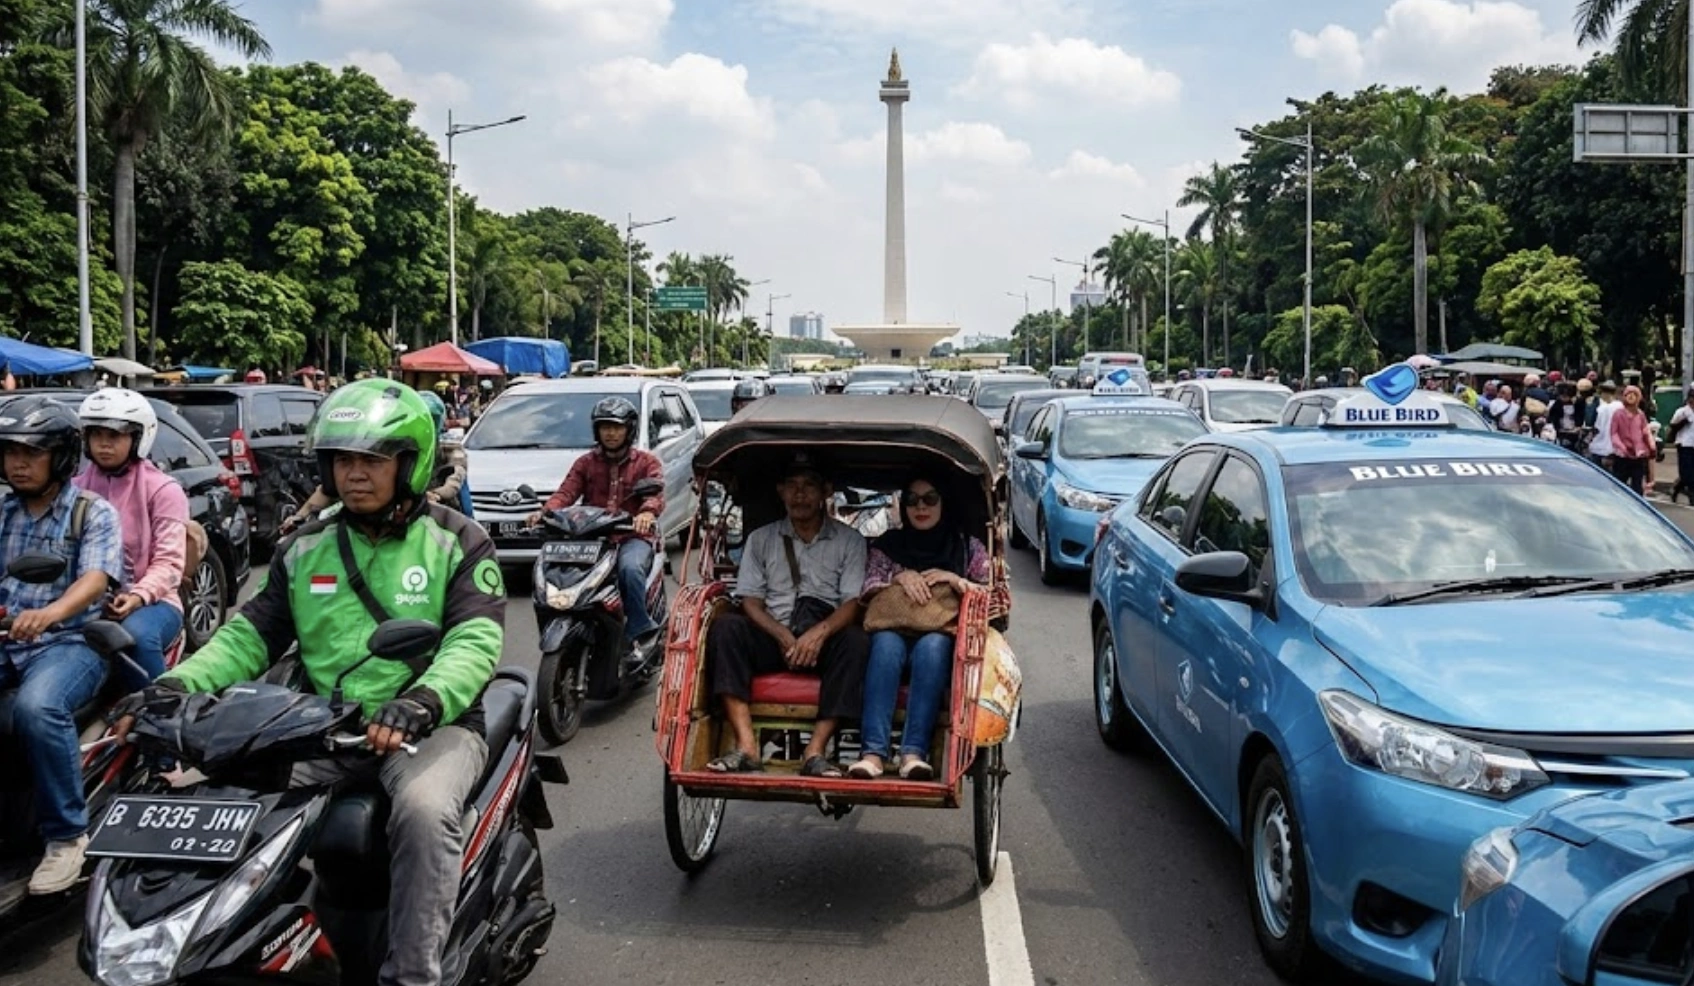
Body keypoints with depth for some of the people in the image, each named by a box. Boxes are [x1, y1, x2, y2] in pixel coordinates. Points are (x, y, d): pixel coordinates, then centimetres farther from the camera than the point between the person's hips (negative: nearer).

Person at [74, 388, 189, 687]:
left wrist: (138, 596, -26)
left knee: (136, 634, -36)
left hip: (150, 601, -3)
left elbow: (168, 561, -8)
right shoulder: (77, 489, 13)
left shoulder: (163, 490, 0)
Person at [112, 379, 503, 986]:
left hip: (433, 727, -4)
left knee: (424, 808, -35)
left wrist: (422, 701, -34)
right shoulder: (306, 549, 14)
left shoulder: (456, 542, 0)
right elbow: (252, 633, 11)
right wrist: (179, 683, -10)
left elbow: (476, 639, -13)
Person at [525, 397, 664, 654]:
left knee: (630, 568, -36)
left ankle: (639, 628, -21)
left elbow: (656, 493, -8)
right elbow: (566, 492, 3)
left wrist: (647, 513, -34)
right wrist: (545, 511, -20)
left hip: (633, 536, -3)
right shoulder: (585, 463, 20)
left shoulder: (646, 462, 12)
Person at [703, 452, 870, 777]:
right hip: (772, 640, 1)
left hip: (824, 641, -1)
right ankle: (746, 746, -35)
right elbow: (751, 603, 5)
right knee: (726, 625, -27)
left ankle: (815, 751, -35)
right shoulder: (761, 539, 13)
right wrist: (785, 636, -14)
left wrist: (819, 632, -21)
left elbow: (852, 604, -1)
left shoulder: (849, 540, 9)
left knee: (856, 640, -33)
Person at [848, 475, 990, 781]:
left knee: (931, 645, -36)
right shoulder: (887, 545, 17)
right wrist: (900, 577, -11)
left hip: (943, 640, -1)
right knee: (885, 642, -35)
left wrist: (955, 580, -8)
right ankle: (873, 753, -45)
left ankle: (914, 752, -44)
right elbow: (867, 592, 8)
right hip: (894, 634, 1)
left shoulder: (968, 547, 15)